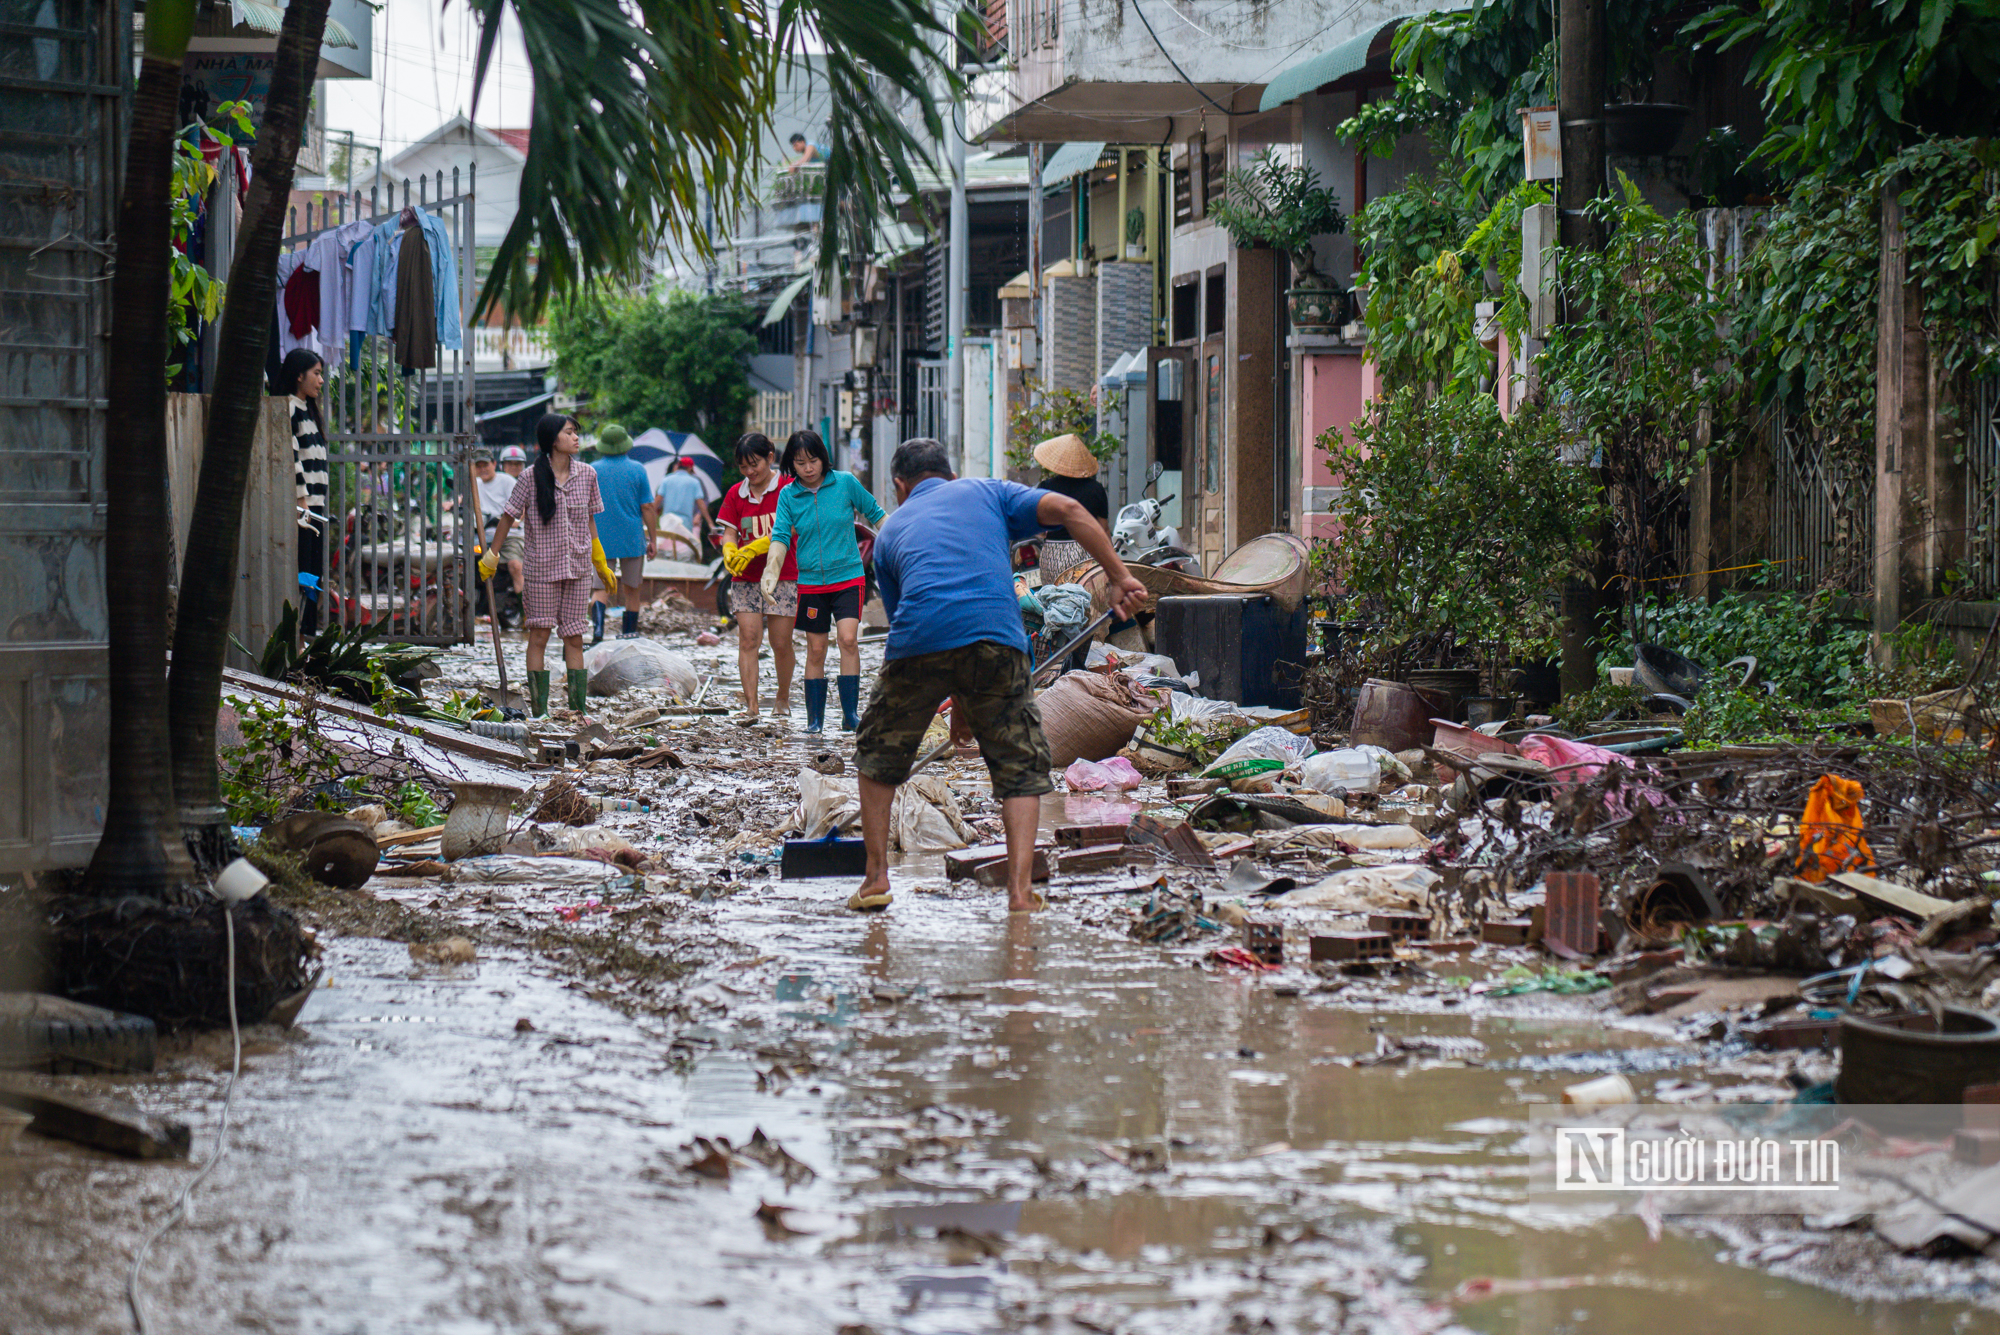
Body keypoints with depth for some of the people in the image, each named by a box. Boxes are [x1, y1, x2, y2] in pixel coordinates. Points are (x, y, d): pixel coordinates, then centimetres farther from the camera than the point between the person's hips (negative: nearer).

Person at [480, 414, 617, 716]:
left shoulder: (586, 475, 2)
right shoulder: (533, 477, -8)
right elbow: (509, 517, 1)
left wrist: (601, 564, 19)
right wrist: (491, 557, 5)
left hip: (578, 567, 3)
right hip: (541, 567, -3)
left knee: (574, 638, 6)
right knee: (539, 635, 0)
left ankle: (579, 709, 9)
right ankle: (539, 711, 3)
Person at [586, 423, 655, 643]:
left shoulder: (591, 471, 2)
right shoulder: (637, 470, -2)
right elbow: (647, 507, -4)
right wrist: (652, 540, 4)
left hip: (601, 540, 1)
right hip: (632, 539, -1)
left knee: (601, 589, 0)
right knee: (631, 589, 12)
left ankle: (597, 626, -25)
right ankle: (629, 634, 18)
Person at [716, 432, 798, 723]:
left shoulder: (787, 487, -3)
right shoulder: (736, 494, 10)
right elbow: (729, 534, 6)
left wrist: (755, 548, -25)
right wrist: (729, 554, -17)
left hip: (783, 576, -3)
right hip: (745, 577, 3)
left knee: (781, 642, 2)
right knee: (748, 639, -9)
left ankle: (783, 698, 24)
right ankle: (750, 706, -11)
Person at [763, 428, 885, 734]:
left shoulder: (845, 483, -2)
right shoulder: (788, 496, 1)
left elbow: (875, 514, 9)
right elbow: (781, 536, -6)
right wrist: (772, 571, -21)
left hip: (848, 575, -2)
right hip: (810, 581, 2)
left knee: (848, 639, -17)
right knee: (816, 651, 4)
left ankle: (850, 714, -14)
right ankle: (815, 719, 12)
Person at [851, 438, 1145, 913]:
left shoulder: (891, 531, 29)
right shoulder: (987, 491, 25)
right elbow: (1068, 510, 9)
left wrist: (958, 704, 37)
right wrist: (1118, 577, 10)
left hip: (918, 642, 1)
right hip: (995, 635, -1)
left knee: (879, 756, 24)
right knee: (1022, 767, 14)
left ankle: (876, 878, 23)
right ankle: (1020, 890, 2)